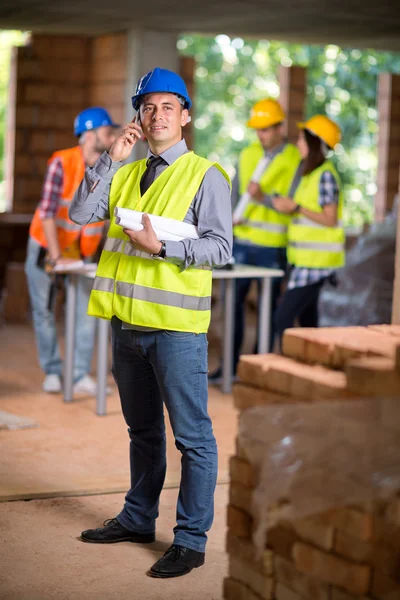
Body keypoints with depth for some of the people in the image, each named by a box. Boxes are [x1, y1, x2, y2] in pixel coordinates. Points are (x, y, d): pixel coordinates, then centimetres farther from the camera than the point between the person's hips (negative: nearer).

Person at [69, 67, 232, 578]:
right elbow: (79, 214, 2)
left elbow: (220, 248, -11)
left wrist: (161, 247, -22)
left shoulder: (205, 175, -4)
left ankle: (191, 539, 6)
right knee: (142, 429, 20)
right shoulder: (124, 174, 14)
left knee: (191, 435, -1)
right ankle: (138, 519, 33)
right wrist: (110, 160, -4)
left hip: (176, 325, -6)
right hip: (126, 321, 6)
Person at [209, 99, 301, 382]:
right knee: (234, 301, 5)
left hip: (273, 247, -4)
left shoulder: (295, 161, -7)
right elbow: (235, 192, 12)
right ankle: (231, 364, 15)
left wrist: (264, 197, -27)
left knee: (268, 307, 4)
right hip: (242, 241, 4)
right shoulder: (248, 155, 8)